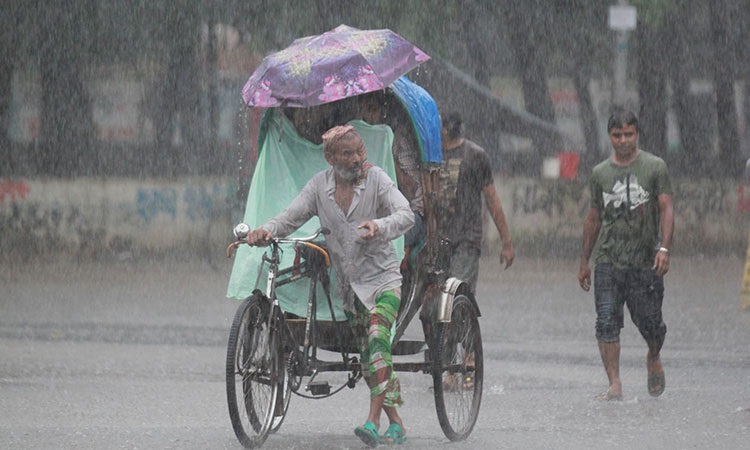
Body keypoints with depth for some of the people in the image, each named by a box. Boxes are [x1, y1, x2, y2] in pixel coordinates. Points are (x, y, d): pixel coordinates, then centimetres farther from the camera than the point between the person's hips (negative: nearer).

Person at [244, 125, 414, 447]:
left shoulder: (376, 178, -7)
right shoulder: (319, 185, 2)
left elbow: (406, 214, -17)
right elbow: (292, 217, -2)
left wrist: (379, 226, -38)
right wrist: (267, 231, -23)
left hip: (383, 277, -4)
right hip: (349, 283, 4)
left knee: (377, 338, -24)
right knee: (368, 360, 6)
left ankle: (373, 421, -31)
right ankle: (396, 426, 16)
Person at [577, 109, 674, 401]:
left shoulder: (655, 167, 2)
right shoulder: (600, 173, 11)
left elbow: (666, 209, -3)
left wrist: (664, 248, -18)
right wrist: (584, 262, 18)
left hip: (645, 262, -2)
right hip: (608, 262, 2)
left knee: (649, 324, 3)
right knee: (607, 324, -10)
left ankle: (653, 359, 36)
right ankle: (615, 385, -11)